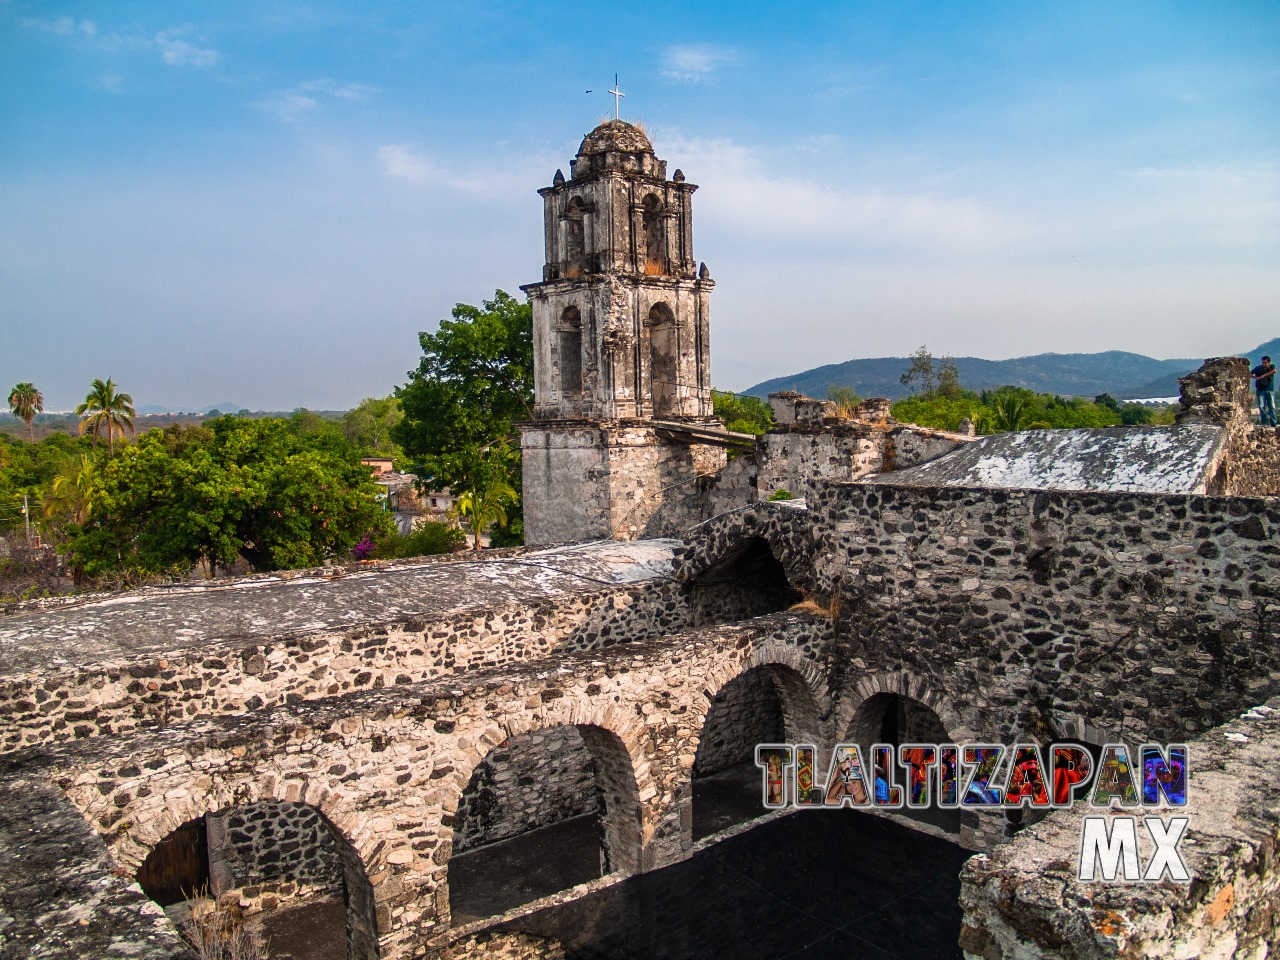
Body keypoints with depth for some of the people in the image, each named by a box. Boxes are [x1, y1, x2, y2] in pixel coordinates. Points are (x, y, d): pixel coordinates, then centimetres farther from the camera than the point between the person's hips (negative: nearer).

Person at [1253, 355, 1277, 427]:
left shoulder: (1271, 367, 1)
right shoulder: (1258, 368, 4)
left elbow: (1274, 371, -20)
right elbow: (1250, 374, 6)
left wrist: (1264, 375, -28)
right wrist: (1255, 377, -14)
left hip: (1270, 390, 0)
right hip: (1261, 390, 0)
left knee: (1272, 407, -1)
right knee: (1261, 406, -8)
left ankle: (1273, 424, 1)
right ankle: (1265, 422, -6)